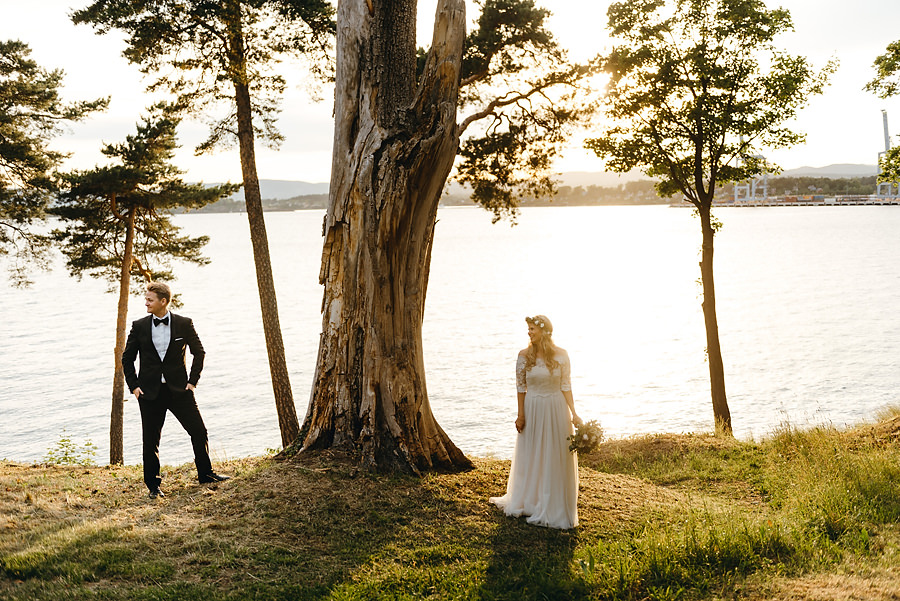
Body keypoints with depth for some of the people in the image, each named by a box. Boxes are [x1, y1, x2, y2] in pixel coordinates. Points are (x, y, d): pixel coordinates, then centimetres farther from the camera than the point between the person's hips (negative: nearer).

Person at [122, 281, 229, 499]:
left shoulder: (184, 324, -1)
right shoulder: (139, 326, 2)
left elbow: (199, 352, 8)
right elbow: (127, 358, 10)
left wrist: (193, 381, 1)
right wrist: (133, 385, 2)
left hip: (178, 390, 0)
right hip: (150, 392, 0)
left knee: (199, 431, 2)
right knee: (150, 440, 4)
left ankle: (205, 474, 21)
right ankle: (153, 486, 17)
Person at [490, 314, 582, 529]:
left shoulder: (561, 355, -7)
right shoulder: (524, 356, -4)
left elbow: (566, 386, -3)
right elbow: (521, 387, -1)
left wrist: (573, 413, -8)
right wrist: (520, 414, -4)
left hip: (556, 409, -1)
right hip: (532, 409, 1)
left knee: (557, 458, 4)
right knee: (531, 457, 11)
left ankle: (555, 508, 16)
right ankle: (528, 502, 28)